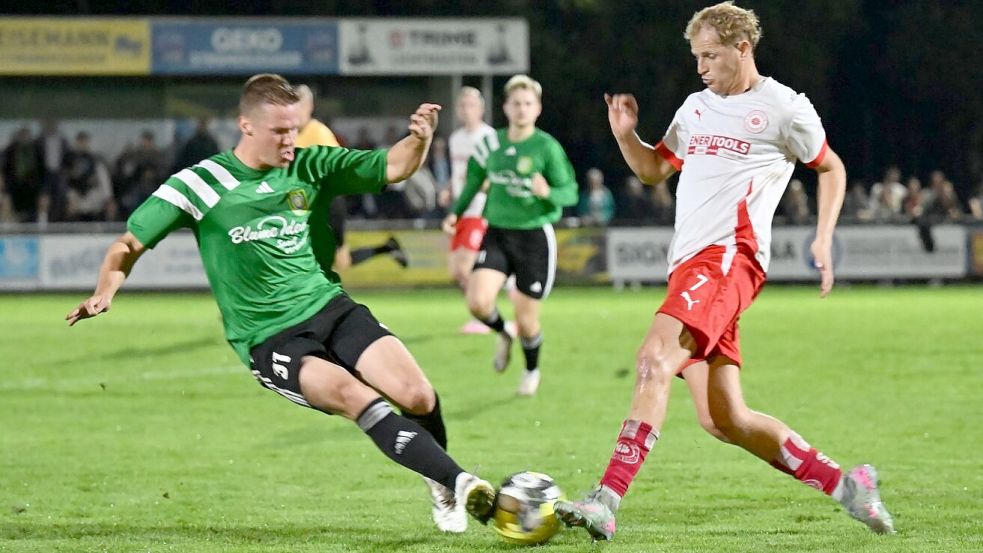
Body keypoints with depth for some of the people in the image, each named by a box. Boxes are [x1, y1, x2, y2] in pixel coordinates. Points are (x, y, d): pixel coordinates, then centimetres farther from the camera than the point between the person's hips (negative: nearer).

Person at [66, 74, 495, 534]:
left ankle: (439, 487, 13)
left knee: (418, 397, -17)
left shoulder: (307, 167, 5)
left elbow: (391, 167, 6)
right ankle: (455, 483, -29)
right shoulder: (199, 184, -4)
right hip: (269, 340, -4)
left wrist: (419, 139, -16)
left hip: (329, 307, 4)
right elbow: (129, 243, 3)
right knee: (357, 398, -32)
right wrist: (105, 292, -16)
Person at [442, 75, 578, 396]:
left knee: (526, 318, 2)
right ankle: (503, 334, 17)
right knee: (478, 301, -19)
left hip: (535, 235, -3)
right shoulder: (491, 144, 4)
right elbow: (475, 180, 19)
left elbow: (570, 192, -9)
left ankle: (532, 370, 34)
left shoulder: (547, 147, -10)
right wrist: (456, 213, 10)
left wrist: (548, 193, -29)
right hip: (496, 232, 3)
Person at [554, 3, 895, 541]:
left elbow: (831, 168, 15)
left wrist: (823, 239, 4)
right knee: (724, 420, 3)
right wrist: (625, 135, 14)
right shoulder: (696, 107, 24)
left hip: (728, 255, -8)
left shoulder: (783, 108, 4)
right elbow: (655, 168, 34)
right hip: (688, 265, 8)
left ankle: (606, 500, -38)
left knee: (655, 359, -29)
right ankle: (842, 483, 16)